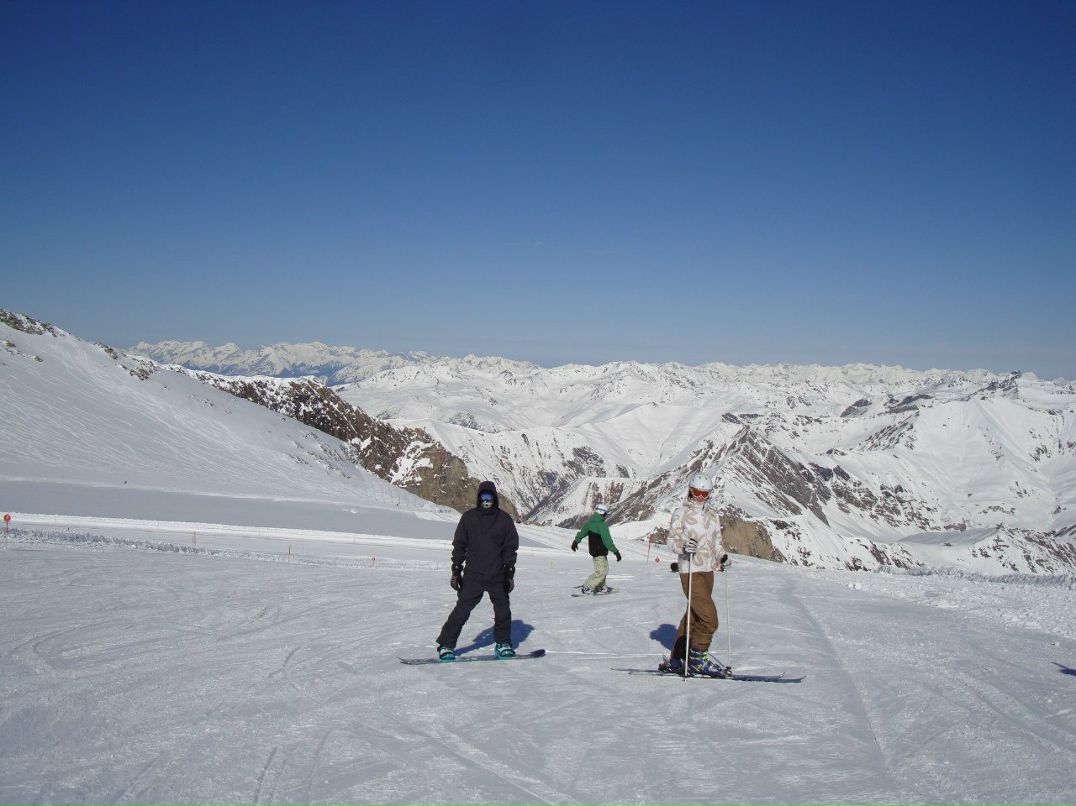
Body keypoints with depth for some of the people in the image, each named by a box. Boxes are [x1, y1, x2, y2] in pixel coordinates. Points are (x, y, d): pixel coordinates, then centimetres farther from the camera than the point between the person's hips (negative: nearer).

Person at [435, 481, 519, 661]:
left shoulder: (504, 519, 4)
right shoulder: (469, 518, 3)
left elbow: (510, 547, 6)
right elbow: (459, 545, 6)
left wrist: (509, 573, 1)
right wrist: (456, 571, 2)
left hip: (497, 576, 2)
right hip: (473, 575, -1)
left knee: (503, 609, 5)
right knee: (462, 610, -5)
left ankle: (503, 643, 23)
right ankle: (446, 645, 3)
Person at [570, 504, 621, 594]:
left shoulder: (589, 522, 4)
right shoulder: (602, 525, -22)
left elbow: (582, 532, 19)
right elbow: (607, 540, -24)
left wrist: (576, 541, 35)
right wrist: (616, 552, -18)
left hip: (593, 549, 10)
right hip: (600, 552, -10)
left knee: (604, 569, 22)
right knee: (601, 572, -5)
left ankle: (599, 587, 28)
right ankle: (587, 587, -3)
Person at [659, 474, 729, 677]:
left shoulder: (713, 515, 14)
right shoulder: (681, 513, -5)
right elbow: (672, 538, -8)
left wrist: (721, 557, 3)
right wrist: (683, 546, -28)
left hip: (708, 571, 7)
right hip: (690, 571, -7)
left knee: (693, 616, 12)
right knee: (709, 618, -14)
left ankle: (676, 660, 20)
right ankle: (697, 660, -1)